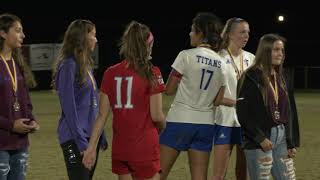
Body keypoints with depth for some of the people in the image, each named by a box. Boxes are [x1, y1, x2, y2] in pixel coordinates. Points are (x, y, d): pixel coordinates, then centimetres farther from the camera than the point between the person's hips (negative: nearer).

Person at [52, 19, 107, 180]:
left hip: (91, 136, 8)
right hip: (75, 139, -8)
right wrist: (81, 141, -18)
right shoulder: (69, 65, -12)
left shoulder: (86, 64, 14)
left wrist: (101, 136, 15)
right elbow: (68, 106, -16)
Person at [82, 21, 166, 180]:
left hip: (119, 149, 5)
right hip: (145, 149, -5)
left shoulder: (110, 73, 3)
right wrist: (162, 128, 13)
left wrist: (92, 147, 6)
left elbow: (102, 115, 3)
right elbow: (156, 115, -8)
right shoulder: (151, 73, -9)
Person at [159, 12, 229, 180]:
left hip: (180, 120, -5)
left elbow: (169, 89, -3)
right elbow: (218, 100, 9)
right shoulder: (221, 63, 7)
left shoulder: (186, 55, -9)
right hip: (206, 124, 5)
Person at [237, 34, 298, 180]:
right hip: (258, 141, -7)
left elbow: (286, 113, 16)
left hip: (281, 137, 7)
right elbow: (243, 114, -13)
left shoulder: (279, 79, 14)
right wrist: (260, 138, -16)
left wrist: (290, 143, 11)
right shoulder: (251, 77, -8)